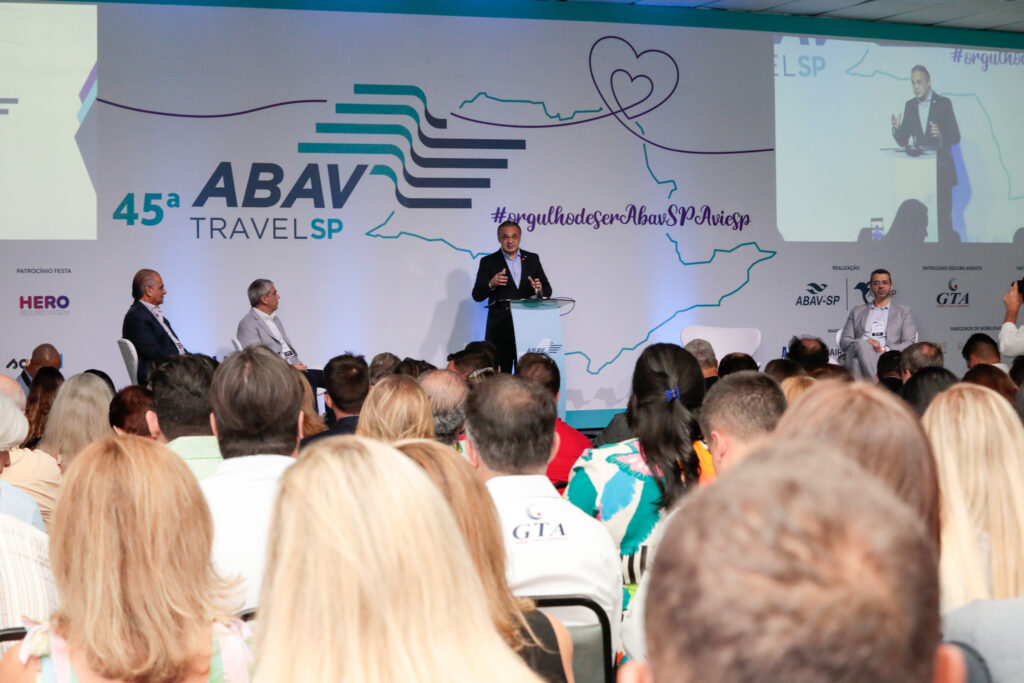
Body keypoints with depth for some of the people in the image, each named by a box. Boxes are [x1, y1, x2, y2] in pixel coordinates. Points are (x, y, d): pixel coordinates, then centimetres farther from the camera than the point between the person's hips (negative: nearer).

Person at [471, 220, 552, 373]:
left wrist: (540, 290, -10)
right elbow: (477, 295, 0)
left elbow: (547, 290, 14)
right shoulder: (488, 262, 6)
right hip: (500, 329, -2)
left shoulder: (532, 259, 13)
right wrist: (491, 284, -20)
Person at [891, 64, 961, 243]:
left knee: (943, 215, -8)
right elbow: (903, 141, 10)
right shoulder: (909, 106, 10)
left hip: (941, 169, -3)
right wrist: (897, 128, -11)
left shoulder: (943, 103, -1)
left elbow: (956, 137, -3)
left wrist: (941, 136, -24)